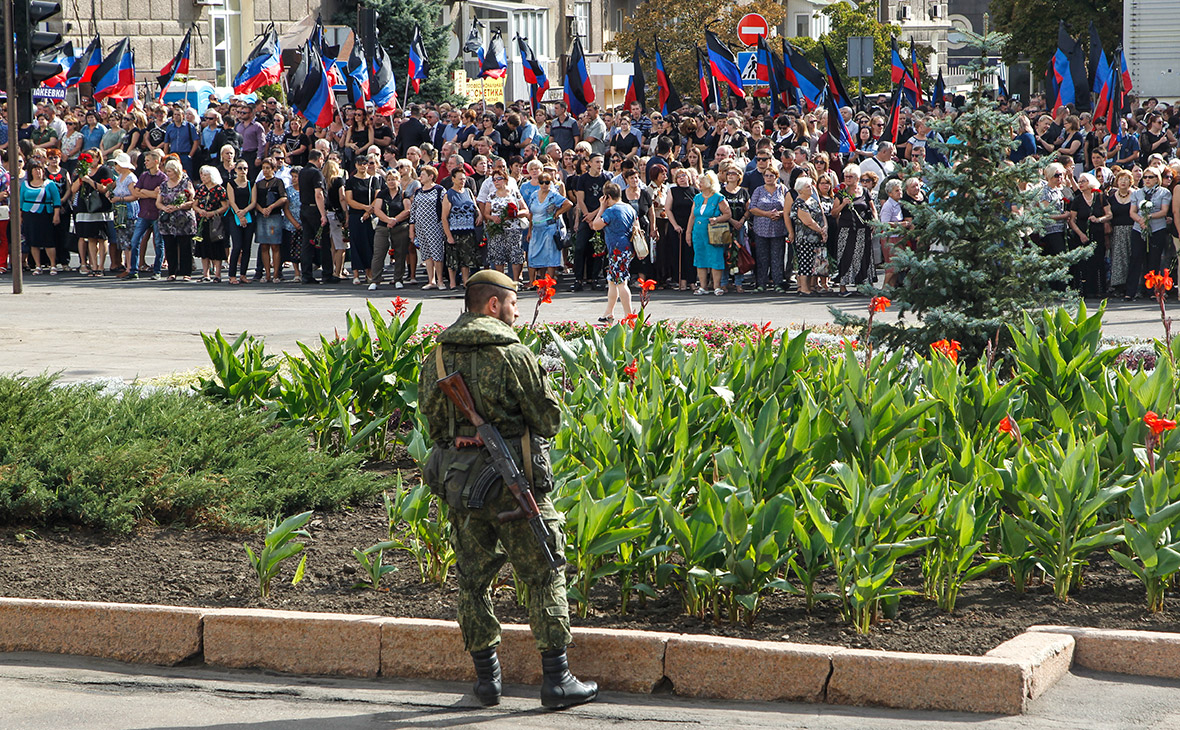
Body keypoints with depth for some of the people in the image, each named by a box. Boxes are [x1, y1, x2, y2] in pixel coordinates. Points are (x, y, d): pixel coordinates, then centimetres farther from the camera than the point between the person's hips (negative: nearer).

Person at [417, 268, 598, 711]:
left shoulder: (436, 358, 5)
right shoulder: (512, 354, -12)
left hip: (459, 481, 5)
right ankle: (556, 680, 1)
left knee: (472, 579, 14)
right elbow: (549, 419, -6)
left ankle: (486, 677, 17)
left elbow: (432, 422, 13)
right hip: (514, 484, -5)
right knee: (544, 577, 3)